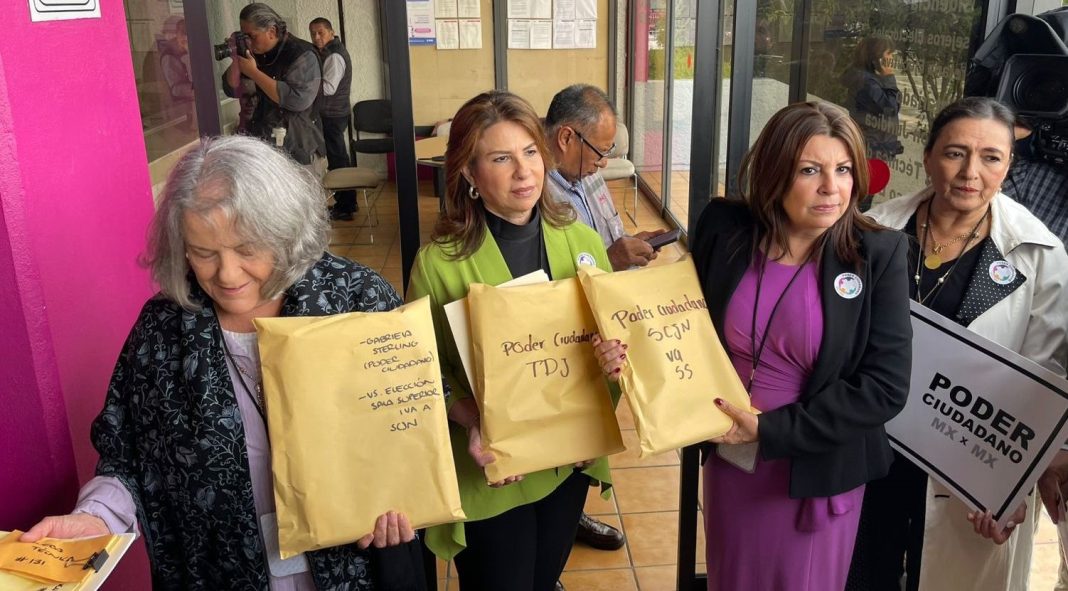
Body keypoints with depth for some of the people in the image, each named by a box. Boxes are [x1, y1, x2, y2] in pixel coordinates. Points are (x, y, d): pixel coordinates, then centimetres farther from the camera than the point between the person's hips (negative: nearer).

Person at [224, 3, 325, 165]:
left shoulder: (302, 54, -13)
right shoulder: (256, 54, 7)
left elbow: (298, 100, -26)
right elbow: (232, 91, 11)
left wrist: (254, 73, -20)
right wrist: (236, 60, -7)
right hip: (259, 145, 6)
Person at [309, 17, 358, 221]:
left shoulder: (334, 56, -17)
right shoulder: (329, 52, 15)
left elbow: (328, 88, -25)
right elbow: (319, 82, 16)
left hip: (332, 115, -10)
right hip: (332, 114, 10)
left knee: (337, 161, -5)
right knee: (340, 158, 15)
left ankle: (344, 207, 0)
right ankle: (348, 202, 24)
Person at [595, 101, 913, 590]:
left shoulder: (879, 255, -15)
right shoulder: (722, 228, -9)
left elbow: (885, 385, -17)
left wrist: (772, 429, -22)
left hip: (819, 474, -2)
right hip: (729, 460, 2)